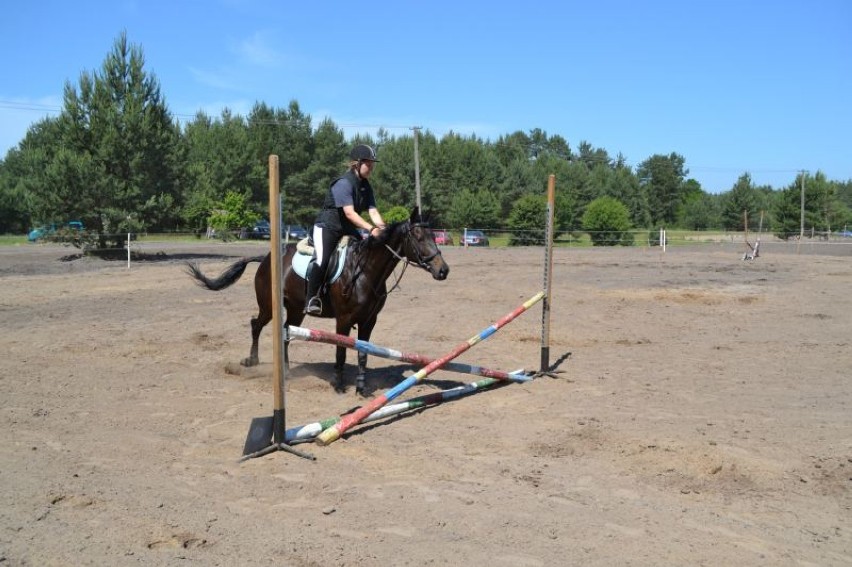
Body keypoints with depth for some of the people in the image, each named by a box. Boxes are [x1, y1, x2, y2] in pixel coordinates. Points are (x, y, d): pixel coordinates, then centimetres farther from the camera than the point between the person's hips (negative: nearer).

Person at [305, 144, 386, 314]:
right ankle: (311, 300, -16)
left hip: (347, 229, 9)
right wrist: (371, 228, -38)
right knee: (323, 260, -27)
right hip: (327, 226, -8)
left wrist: (383, 228, -22)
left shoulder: (365, 185, 5)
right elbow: (349, 213, -29)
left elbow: (373, 212, -3)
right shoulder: (344, 183, -20)